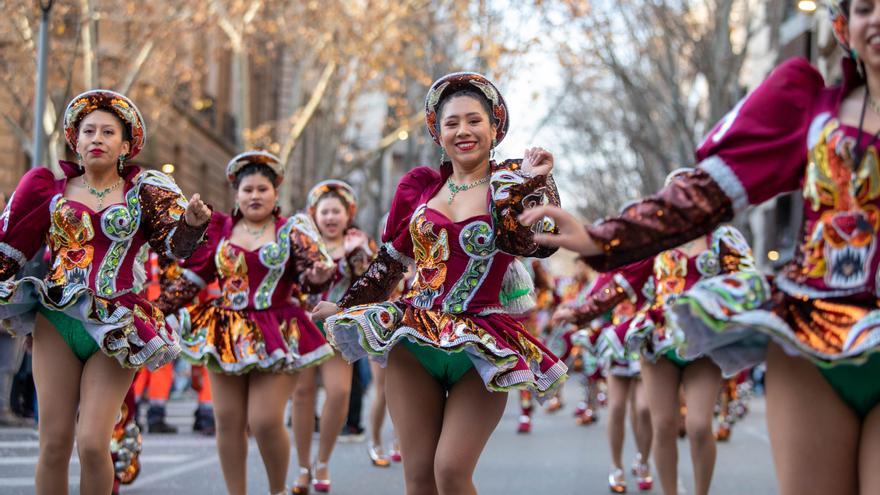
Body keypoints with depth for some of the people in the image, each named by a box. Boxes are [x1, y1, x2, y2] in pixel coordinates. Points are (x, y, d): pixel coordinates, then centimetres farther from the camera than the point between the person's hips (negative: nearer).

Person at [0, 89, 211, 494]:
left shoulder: (142, 191, 6)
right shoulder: (52, 190, 9)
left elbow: (175, 244, -6)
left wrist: (192, 223, -26)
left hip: (116, 328, -2)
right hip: (57, 319, 2)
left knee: (92, 444, -10)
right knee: (54, 443, -1)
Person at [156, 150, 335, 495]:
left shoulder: (292, 231, 3)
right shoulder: (220, 230, 9)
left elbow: (309, 275, -3)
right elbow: (191, 274, 13)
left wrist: (319, 275, -25)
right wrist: (162, 302, 7)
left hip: (275, 336, -3)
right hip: (226, 334, 3)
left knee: (265, 421, -11)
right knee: (228, 421, 4)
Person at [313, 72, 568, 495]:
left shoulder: (512, 182, 1)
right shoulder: (420, 187, 9)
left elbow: (534, 243, -18)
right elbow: (390, 261, 21)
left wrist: (530, 183, -26)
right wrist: (344, 305, 27)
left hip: (482, 347, -3)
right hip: (415, 337, 3)